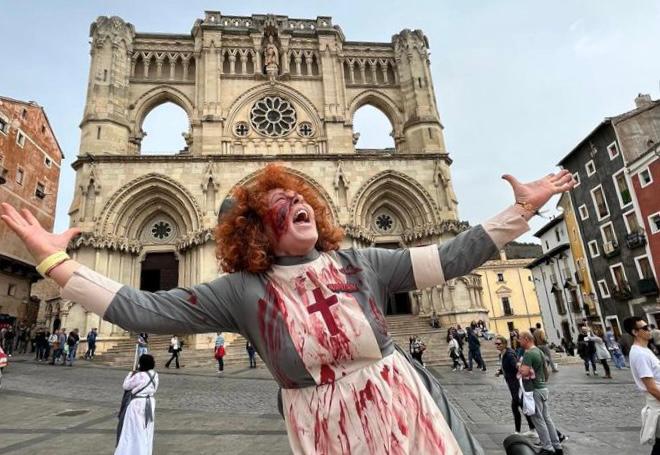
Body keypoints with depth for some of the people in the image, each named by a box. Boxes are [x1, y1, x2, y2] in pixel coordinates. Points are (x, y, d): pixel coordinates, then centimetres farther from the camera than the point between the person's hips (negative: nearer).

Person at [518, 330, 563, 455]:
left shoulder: (528, 354, -20)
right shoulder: (539, 351, 10)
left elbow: (524, 372, -27)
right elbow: (545, 369, 20)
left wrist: (520, 367, -8)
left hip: (534, 390, -9)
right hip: (543, 387, 9)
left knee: (538, 420, 1)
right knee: (547, 418, 15)